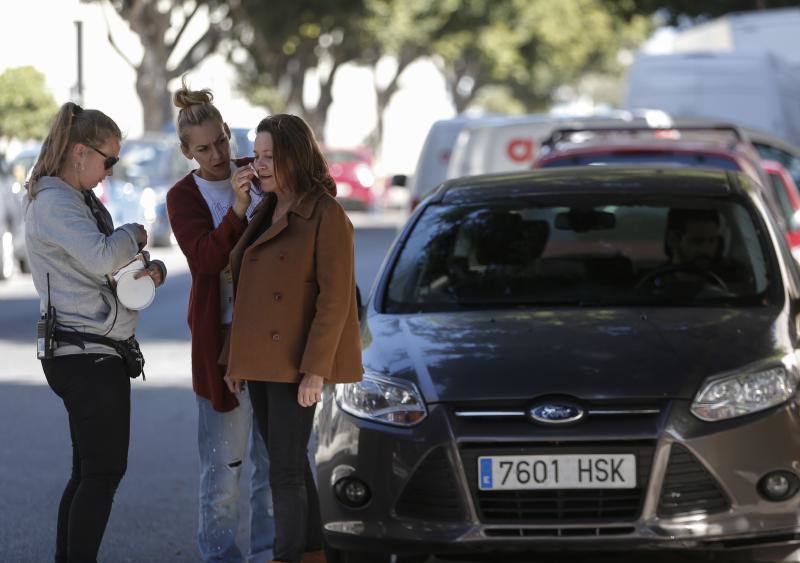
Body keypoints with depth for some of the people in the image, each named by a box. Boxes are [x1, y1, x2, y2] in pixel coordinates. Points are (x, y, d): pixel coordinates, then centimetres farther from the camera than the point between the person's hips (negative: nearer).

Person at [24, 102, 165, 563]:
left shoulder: (82, 201, 18)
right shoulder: (54, 203, -14)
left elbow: (116, 262, 24)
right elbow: (101, 257, -28)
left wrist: (153, 270, 2)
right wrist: (134, 234, -9)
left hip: (87, 356, 10)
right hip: (88, 355, -10)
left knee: (89, 471, 12)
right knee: (105, 471, -9)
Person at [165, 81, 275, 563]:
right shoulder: (185, 197, -2)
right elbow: (206, 258, -19)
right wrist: (237, 209, -30)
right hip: (222, 336, -3)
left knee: (275, 453, 7)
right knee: (224, 455, -3)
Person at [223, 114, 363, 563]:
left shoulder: (327, 216, -10)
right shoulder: (266, 215, 15)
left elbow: (334, 298, -15)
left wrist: (315, 370, -20)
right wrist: (234, 358, 15)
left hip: (295, 364, -8)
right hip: (260, 362, 8)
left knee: (286, 470, -8)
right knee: (291, 464, 13)